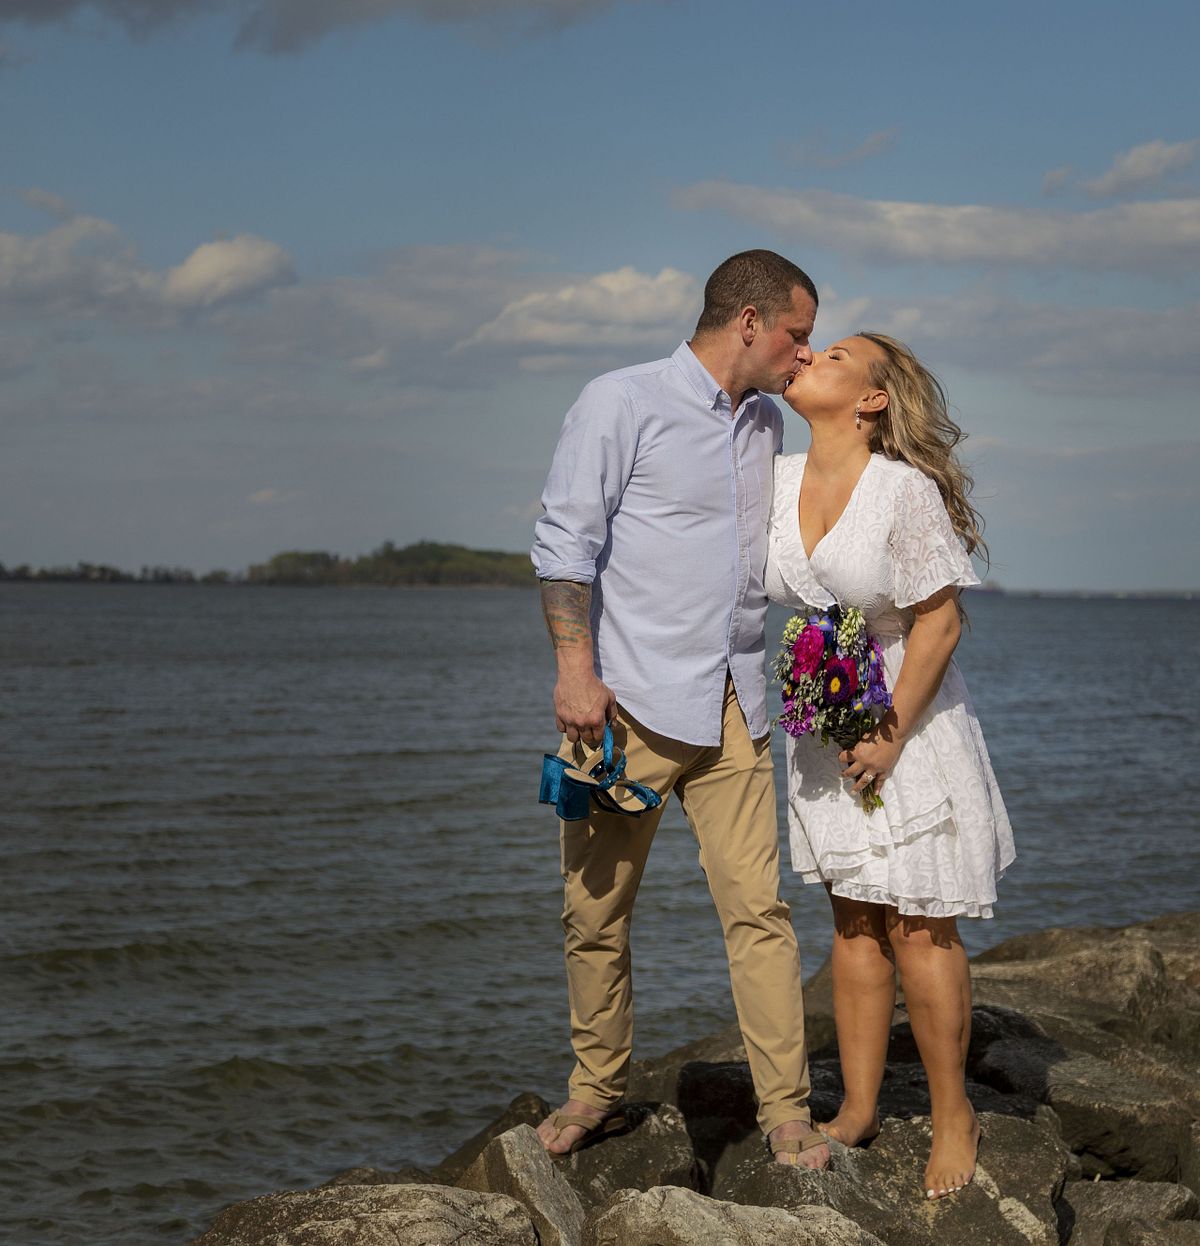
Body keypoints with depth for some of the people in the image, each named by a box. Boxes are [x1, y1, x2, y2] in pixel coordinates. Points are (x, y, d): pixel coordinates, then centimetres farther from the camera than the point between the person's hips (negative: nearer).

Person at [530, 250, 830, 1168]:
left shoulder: (766, 425, 17)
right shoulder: (623, 403, -3)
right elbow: (565, 542, -7)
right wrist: (575, 668, -14)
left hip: (732, 706, 5)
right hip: (629, 701, -4)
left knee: (758, 906, -3)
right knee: (596, 910, 3)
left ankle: (788, 1111, 2)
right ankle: (598, 1089, 20)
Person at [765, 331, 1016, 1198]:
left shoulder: (905, 489, -18)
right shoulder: (776, 478, -1)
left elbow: (941, 618, -16)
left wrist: (890, 733, -17)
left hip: (911, 719, -5)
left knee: (918, 929, -3)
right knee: (854, 922, 10)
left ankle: (954, 1116, 12)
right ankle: (859, 1109, 18)